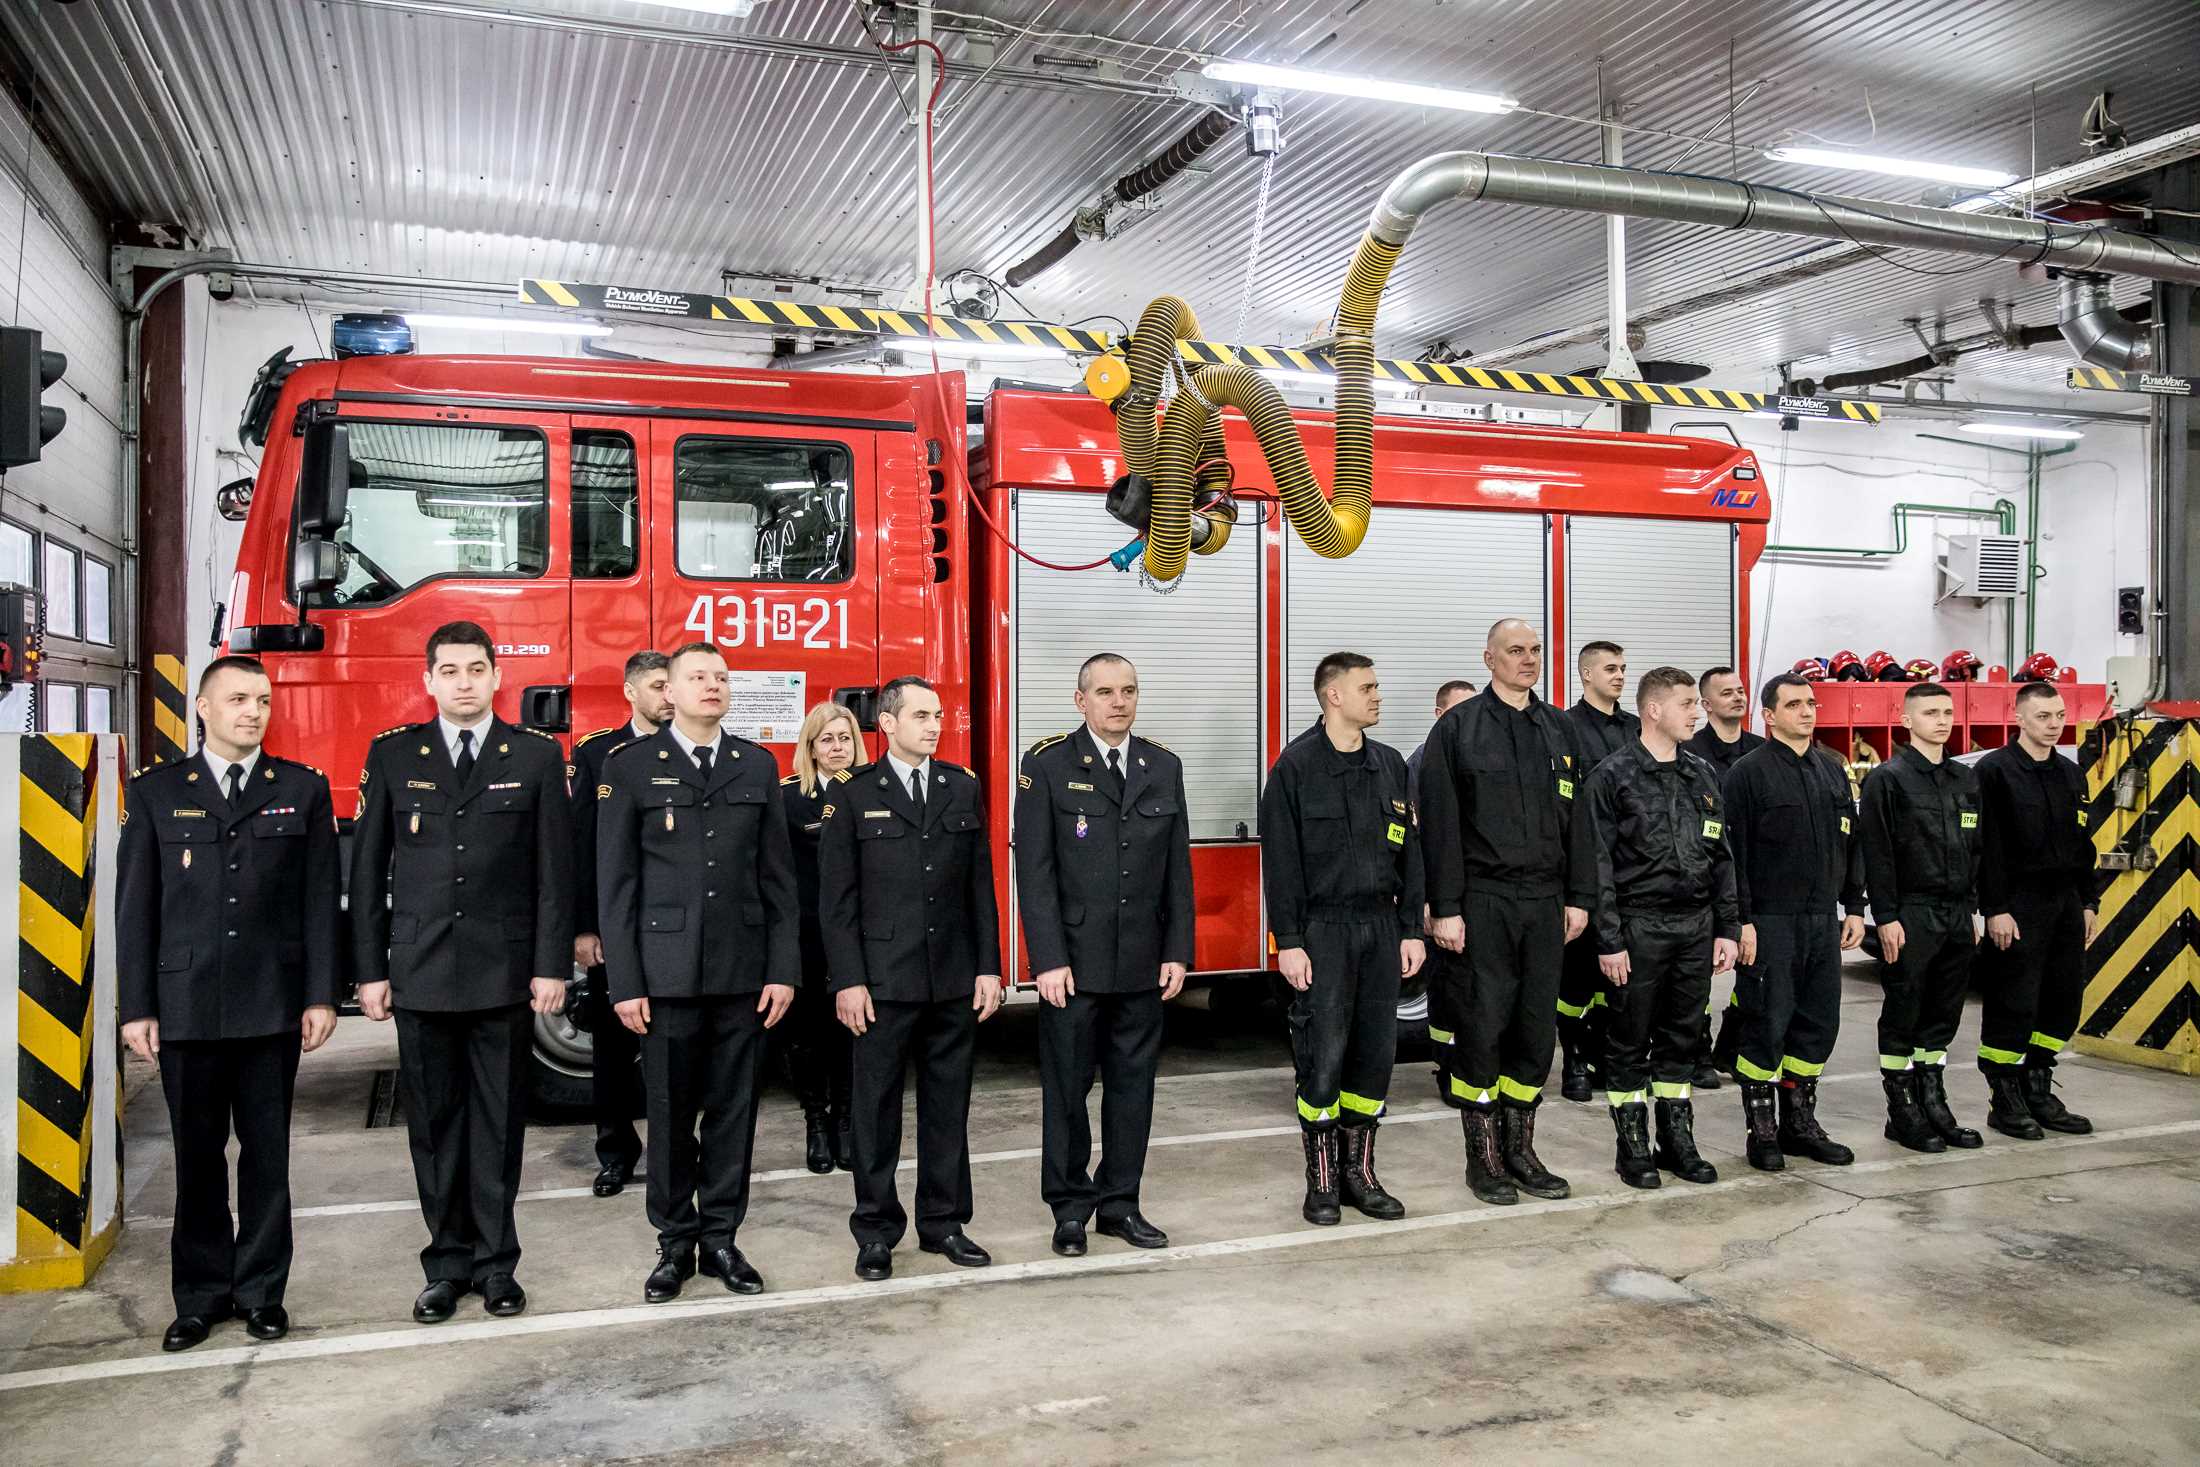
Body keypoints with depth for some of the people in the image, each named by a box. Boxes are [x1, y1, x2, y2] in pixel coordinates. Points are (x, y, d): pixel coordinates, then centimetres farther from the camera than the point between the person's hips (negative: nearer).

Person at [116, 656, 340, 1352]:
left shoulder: (304, 790, 4)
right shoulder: (155, 792, 5)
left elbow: (320, 899, 2)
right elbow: (134, 905, 3)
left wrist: (321, 996, -3)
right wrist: (136, 1007, -1)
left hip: (273, 1006, 0)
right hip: (186, 1006, 0)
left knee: (267, 1153, 7)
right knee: (197, 1157, 9)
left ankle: (261, 1291, 19)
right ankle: (201, 1296, 21)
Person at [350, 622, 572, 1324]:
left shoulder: (537, 756, 2)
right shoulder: (392, 755, 5)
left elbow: (554, 870, 0)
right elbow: (368, 870, 5)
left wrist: (551, 965, -6)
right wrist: (369, 970, 1)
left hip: (504, 970, -1)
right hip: (420, 973, 1)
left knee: (499, 1120, 6)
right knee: (433, 1121, 8)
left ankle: (496, 1261, 18)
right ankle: (448, 1262, 21)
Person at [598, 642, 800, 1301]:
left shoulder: (758, 766, 9)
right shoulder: (630, 767, 1)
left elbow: (778, 877, 7)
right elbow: (616, 883, -1)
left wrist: (783, 969, 1)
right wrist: (624, 983, -6)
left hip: (743, 973, 2)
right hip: (667, 971, -2)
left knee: (734, 1110, 8)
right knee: (670, 1112, 6)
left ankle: (720, 1239, 21)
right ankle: (675, 1242, 20)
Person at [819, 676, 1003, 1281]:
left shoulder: (964, 788, 8)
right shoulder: (852, 793, -2)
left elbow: (980, 885, 9)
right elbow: (836, 897, -4)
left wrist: (988, 967, 4)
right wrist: (848, 981, -9)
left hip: (954, 981, 3)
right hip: (884, 981, -3)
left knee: (948, 1103, 10)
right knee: (876, 1106, 5)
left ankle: (943, 1220, 22)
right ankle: (876, 1230, 17)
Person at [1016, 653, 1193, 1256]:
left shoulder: (1164, 767, 9)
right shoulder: (1047, 765, -4)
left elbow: (1178, 868, 9)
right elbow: (1034, 870, -8)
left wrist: (1178, 952, 3)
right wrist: (1049, 959, -14)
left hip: (1142, 964, 4)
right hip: (1074, 962, -4)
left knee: (1133, 1085, 10)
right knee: (1067, 1087, 5)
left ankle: (1119, 1203, 22)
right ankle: (1071, 1207, 18)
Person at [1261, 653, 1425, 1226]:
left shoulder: (1389, 764, 11)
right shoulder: (1297, 764, -6)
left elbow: (1408, 853, 14)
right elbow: (1280, 858, -8)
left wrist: (1411, 930, 8)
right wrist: (1288, 941, -13)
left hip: (1380, 928, 5)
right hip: (1323, 930, -5)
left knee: (1375, 1053, 7)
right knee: (1323, 1056, -3)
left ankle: (1360, 1173, 19)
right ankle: (1321, 1180, 10)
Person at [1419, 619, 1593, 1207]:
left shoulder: (1558, 730, 12)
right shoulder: (1458, 728, -3)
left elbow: (1576, 819, 13)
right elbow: (1439, 824, -7)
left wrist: (1579, 897, 6)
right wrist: (1445, 909, -12)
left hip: (1545, 903, 5)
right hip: (1483, 903, -4)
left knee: (1537, 1029, 8)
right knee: (1482, 1027, -1)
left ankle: (1520, 1150, 20)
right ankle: (1483, 1158, 11)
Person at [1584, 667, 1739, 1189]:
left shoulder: (1703, 776, 11)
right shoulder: (1614, 775, -6)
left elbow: (1722, 857, 15)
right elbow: (1600, 864, -9)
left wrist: (1727, 927, 8)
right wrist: (1609, 940, -13)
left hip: (1696, 927, 5)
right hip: (1639, 926, -5)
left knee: (1680, 1040, 12)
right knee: (1629, 1043, 3)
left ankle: (1677, 1141, 23)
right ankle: (1632, 1147, 14)